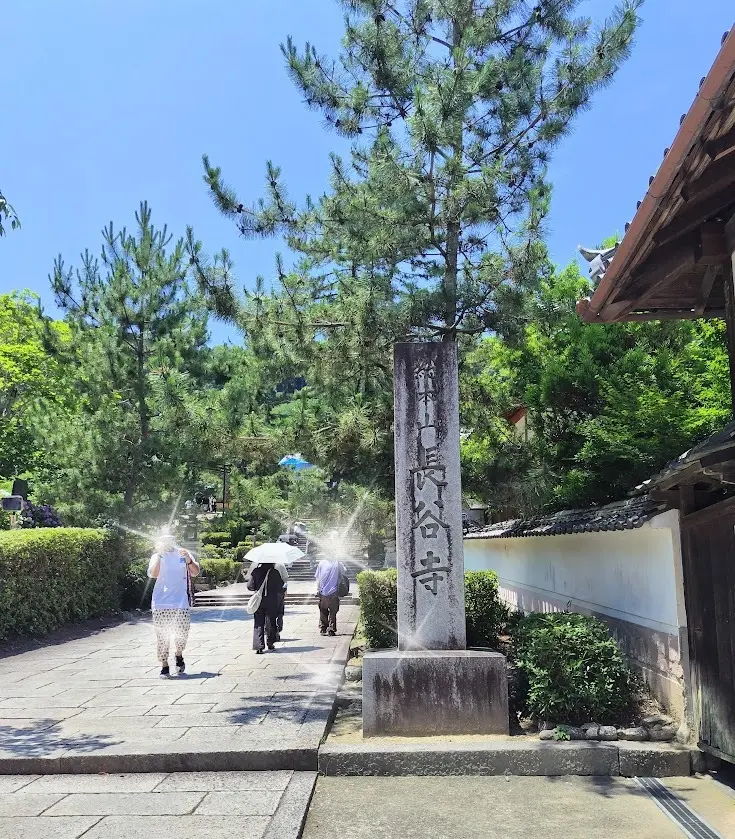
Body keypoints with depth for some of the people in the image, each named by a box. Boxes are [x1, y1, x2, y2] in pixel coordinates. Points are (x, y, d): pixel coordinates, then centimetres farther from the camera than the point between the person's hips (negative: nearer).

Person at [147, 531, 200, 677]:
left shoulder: (183, 554, 9)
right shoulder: (157, 557, 10)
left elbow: (195, 572, 1)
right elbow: (153, 574, -7)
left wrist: (188, 559, -16)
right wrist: (159, 555, -11)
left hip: (181, 602, 0)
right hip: (160, 604, 1)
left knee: (182, 633, -6)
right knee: (162, 635, -2)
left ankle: (179, 656, 24)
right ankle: (164, 666, 12)